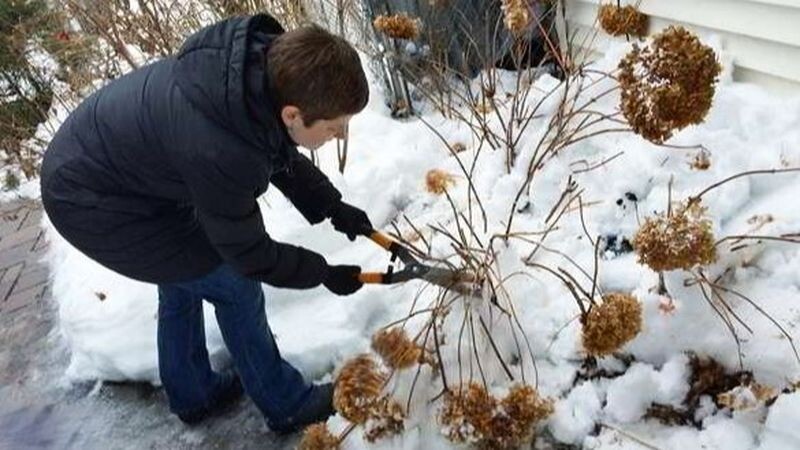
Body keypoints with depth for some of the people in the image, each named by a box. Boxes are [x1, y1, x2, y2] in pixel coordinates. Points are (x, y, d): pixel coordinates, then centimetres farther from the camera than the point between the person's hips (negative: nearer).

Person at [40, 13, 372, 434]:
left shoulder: (264, 65, -17)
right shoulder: (220, 155, -39)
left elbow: (280, 154, 4)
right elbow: (249, 254, -20)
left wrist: (332, 207, -2)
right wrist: (324, 273, -8)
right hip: (92, 204, -8)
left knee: (184, 278, 23)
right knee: (234, 287, -1)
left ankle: (192, 395, 44)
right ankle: (287, 405, 19)